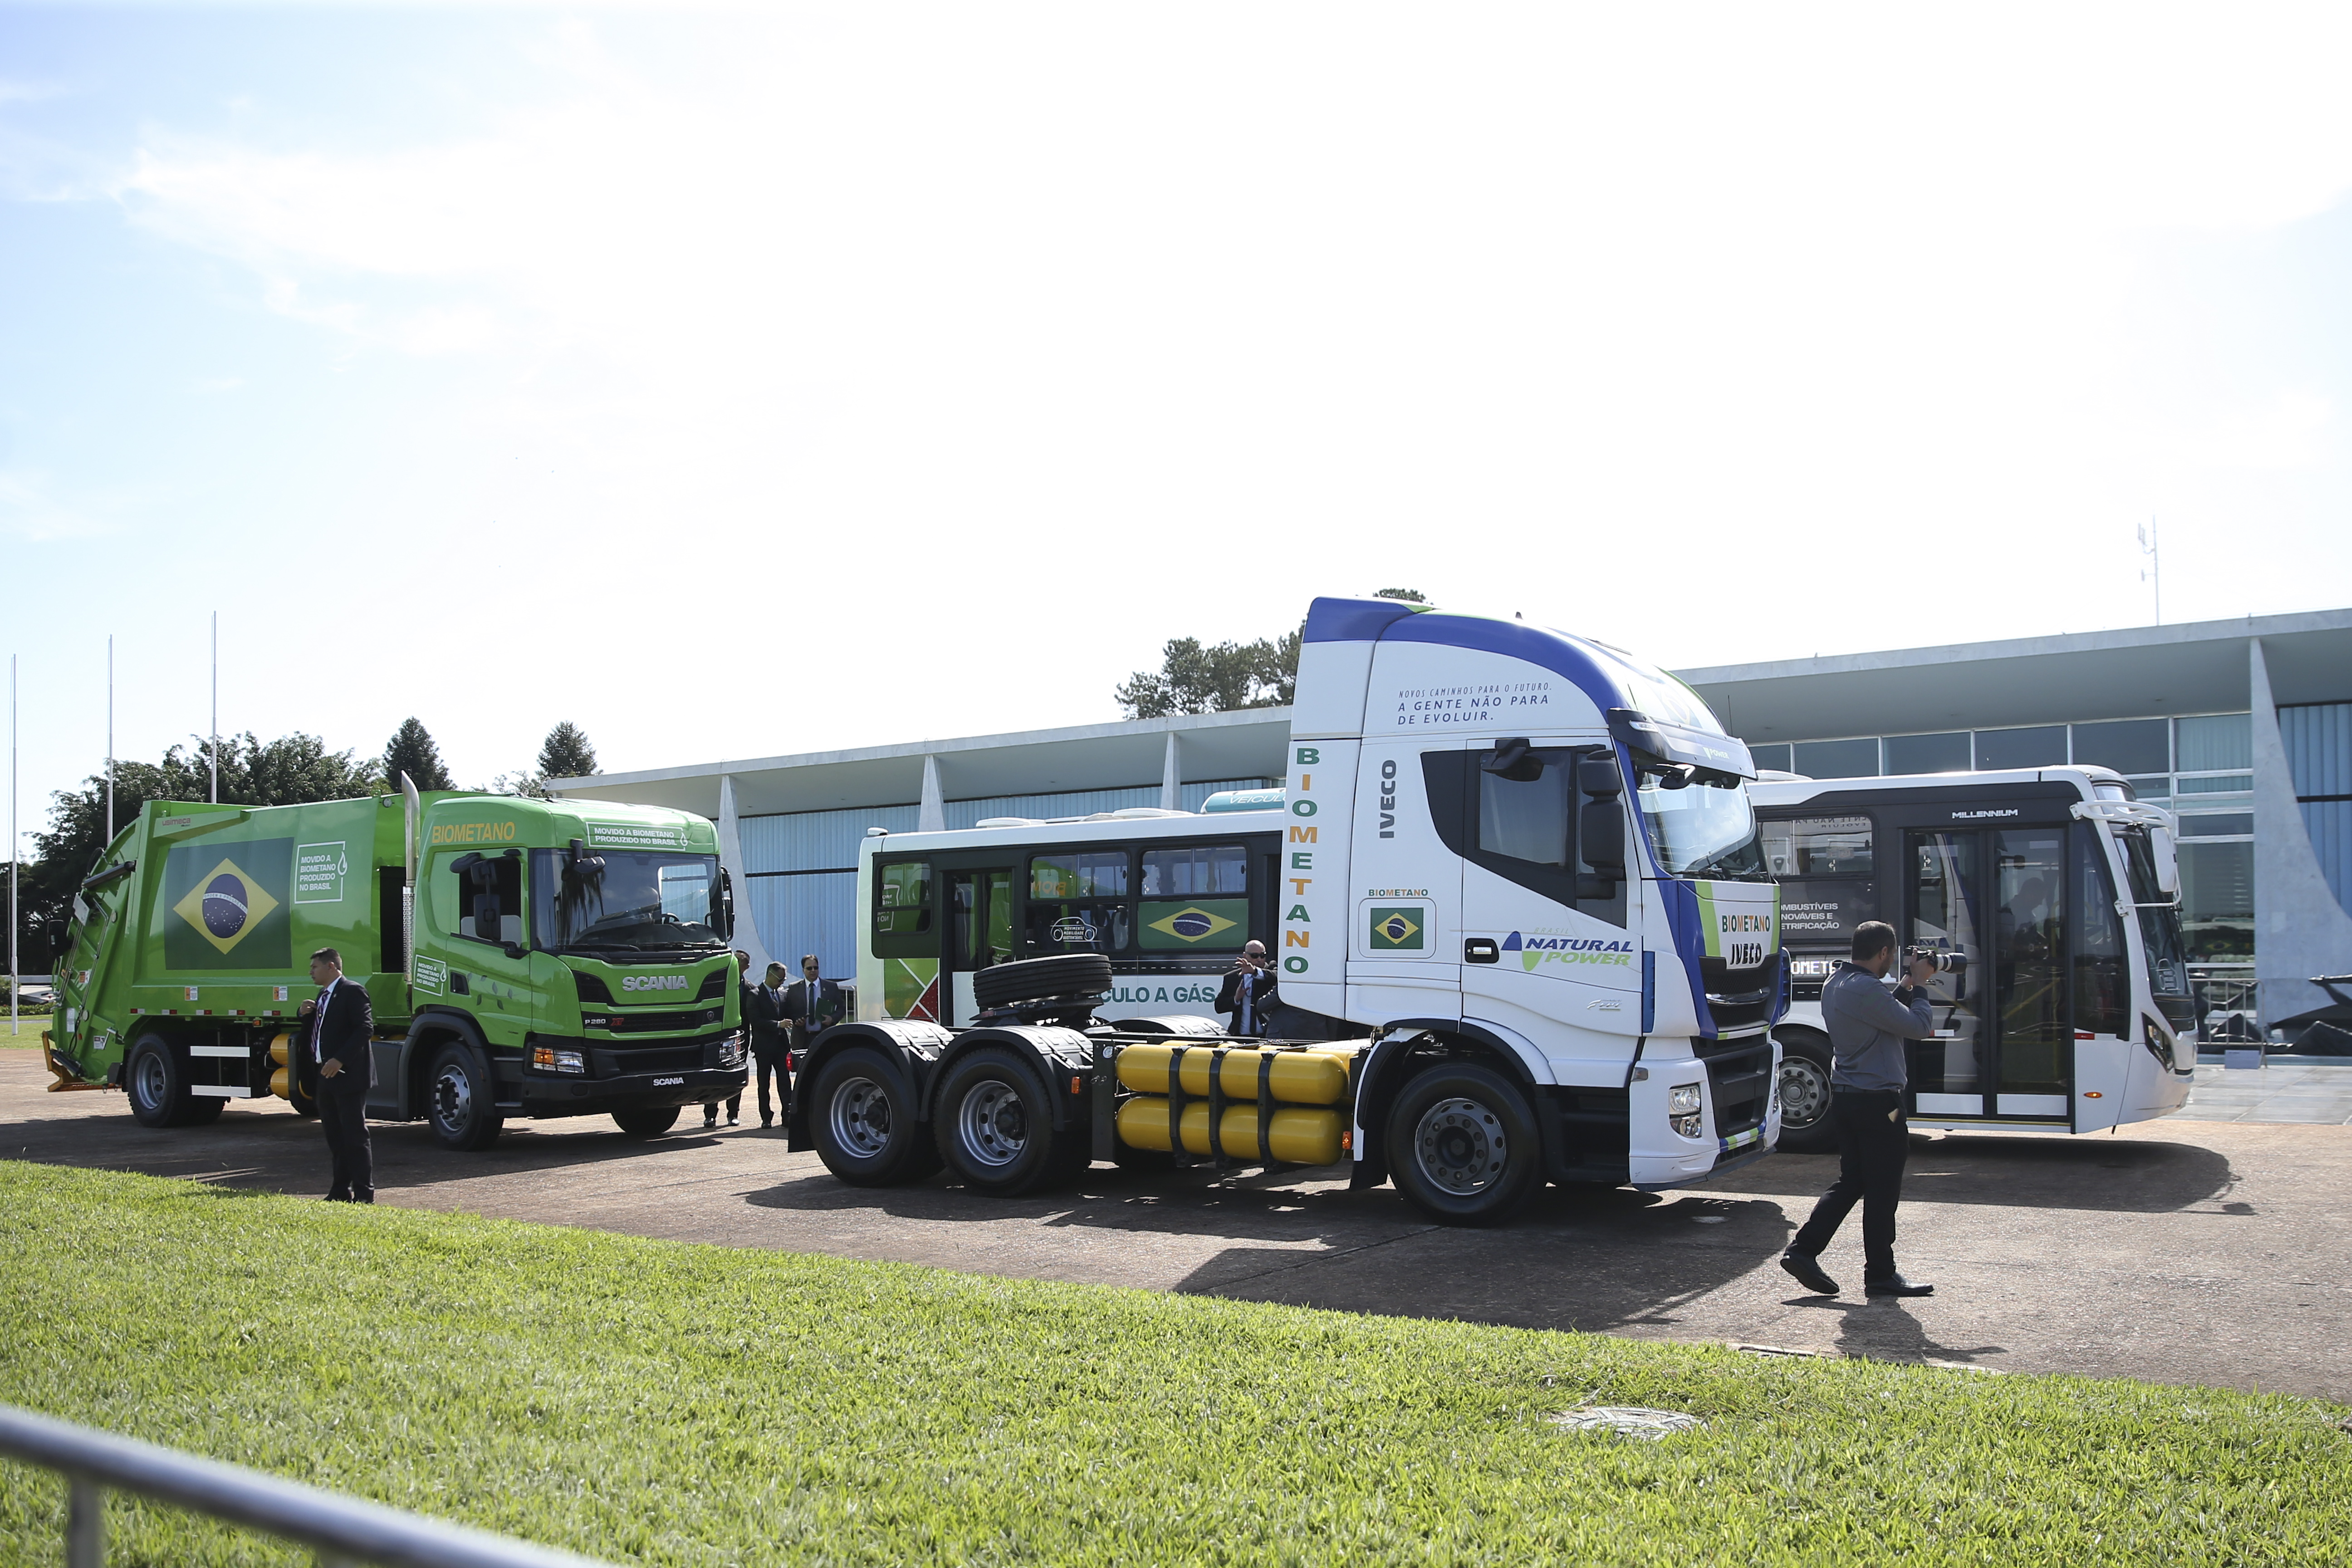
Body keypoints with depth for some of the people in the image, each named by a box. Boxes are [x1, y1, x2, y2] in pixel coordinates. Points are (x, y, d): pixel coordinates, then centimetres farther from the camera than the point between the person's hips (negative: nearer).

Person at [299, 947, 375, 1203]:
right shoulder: (323, 995, 20)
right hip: (326, 1077, 9)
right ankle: (340, 1190, 18)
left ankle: (364, 1192, -3)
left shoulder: (353, 991, -9)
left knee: (355, 1135, -6)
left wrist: (340, 1060, -23)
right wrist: (307, 1015, 5)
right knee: (335, 1136, 12)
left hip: (348, 1076, -9)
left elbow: (366, 1029, -18)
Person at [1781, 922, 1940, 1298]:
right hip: (1876, 1101, -9)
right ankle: (1880, 1275, 11)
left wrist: (1906, 988, 14)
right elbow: (1918, 1027, -16)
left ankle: (1802, 1251, 8)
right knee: (1882, 1190, 2)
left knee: (1850, 1182, 15)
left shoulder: (1834, 985, 11)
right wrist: (1918, 987, -4)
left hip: (1845, 1097, 10)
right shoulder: (1866, 990, -21)